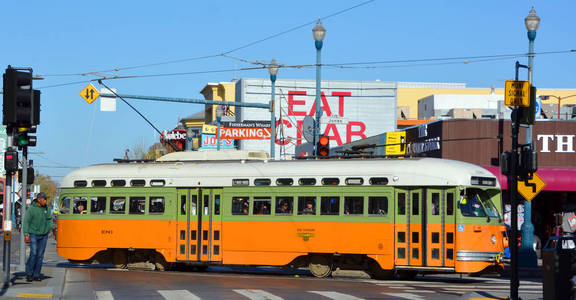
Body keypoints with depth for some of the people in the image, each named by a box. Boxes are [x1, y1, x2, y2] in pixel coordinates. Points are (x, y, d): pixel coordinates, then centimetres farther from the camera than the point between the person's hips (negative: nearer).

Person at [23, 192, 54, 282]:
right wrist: (26, 234, -12)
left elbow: (50, 219, 18)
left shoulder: (47, 208, 5)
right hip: (34, 234, -4)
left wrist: (50, 228, 1)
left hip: (44, 235, 4)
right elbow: (26, 222, -7)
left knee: (40, 255, 3)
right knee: (33, 253, -13)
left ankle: (36, 275, 8)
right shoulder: (31, 209, -8)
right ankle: (29, 274, -2)